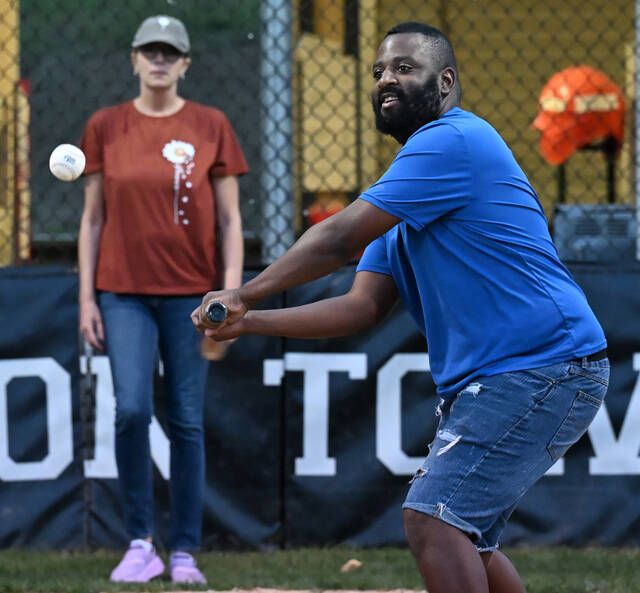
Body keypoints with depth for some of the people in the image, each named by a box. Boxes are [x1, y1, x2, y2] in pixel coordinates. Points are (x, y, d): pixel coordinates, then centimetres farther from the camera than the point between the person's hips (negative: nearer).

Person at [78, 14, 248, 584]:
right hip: (124, 293, 0)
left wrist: (231, 295, -5)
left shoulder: (210, 126, 3)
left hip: (190, 293, 0)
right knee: (132, 409, -15)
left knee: (187, 422, 2)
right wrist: (86, 298, 2)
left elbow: (229, 220, 3)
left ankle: (185, 553, 10)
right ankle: (139, 545, -4)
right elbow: (93, 218, 7)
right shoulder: (105, 127, 5)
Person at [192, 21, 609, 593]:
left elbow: (339, 240, -13)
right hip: (484, 382, 11)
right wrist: (248, 322, 3)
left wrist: (245, 294, -4)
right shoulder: (406, 203, 21)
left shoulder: (452, 140, -12)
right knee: (462, 535, 18)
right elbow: (361, 308, 13)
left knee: (432, 519, -18)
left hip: (542, 369, -11)